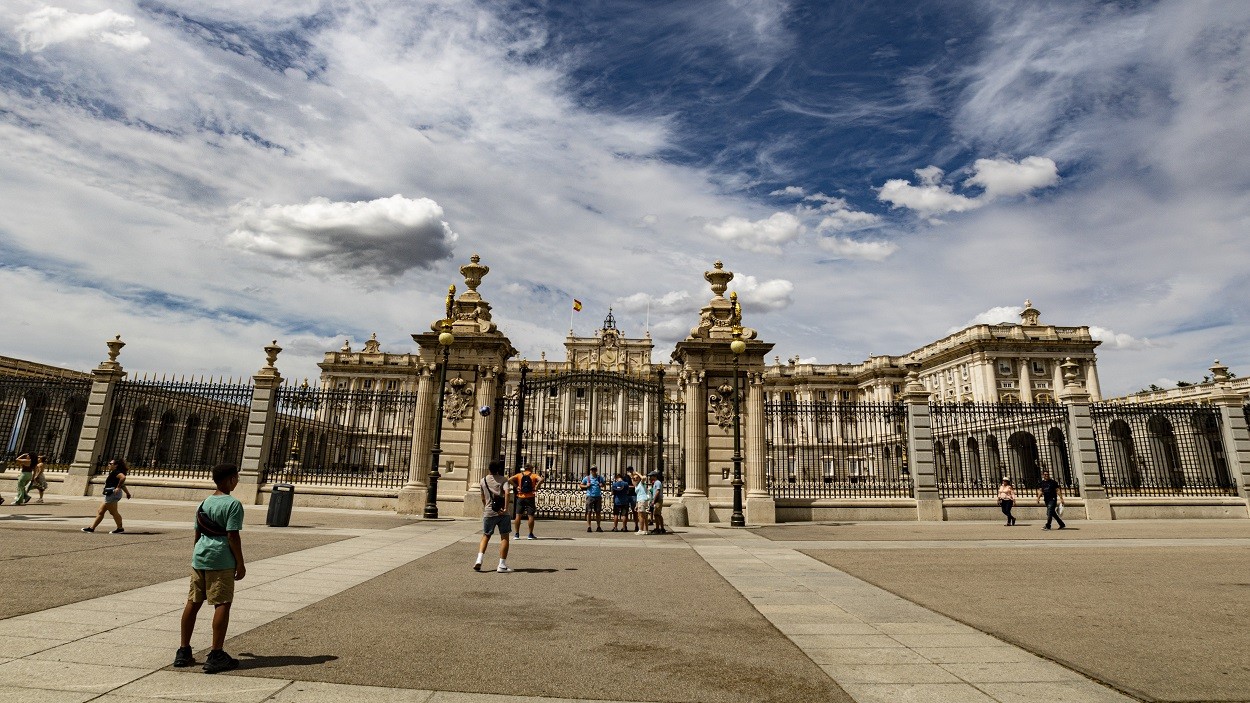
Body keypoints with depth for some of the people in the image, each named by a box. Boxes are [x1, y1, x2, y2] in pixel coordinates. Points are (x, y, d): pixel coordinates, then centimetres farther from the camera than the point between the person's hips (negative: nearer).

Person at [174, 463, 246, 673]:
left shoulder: (204, 503, 13)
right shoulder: (233, 504, -11)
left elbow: (197, 534, 18)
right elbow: (233, 536, -14)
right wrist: (241, 564, -8)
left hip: (199, 558, 8)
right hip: (221, 561, -8)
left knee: (193, 602, 14)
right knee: (222, 604, -3)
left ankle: (183, 652, 23)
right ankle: (215, 656, -1)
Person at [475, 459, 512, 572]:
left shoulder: (484, 481, 9)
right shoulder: (503, 480, -3)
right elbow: (507, 493, -21)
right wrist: (506, 508, -18)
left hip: (488, 513, 3)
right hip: (502, 513, -3)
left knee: (485, 536, 17)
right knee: (504, 537, 5)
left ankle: (479, 560, 1)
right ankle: (502, 565, 3)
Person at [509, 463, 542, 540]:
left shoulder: (519, 475, 7)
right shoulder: (534, 475, 1)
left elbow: (509, 480, -7)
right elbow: (541, 480, -18)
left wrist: (516, 486, -2)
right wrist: (536, 487, -9)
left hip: (520, 498, 2)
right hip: (530, 498, -2)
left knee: (518, 516, 7)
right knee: (531, 516, 3)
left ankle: (516, 534, 7)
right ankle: (530, 535, 3)